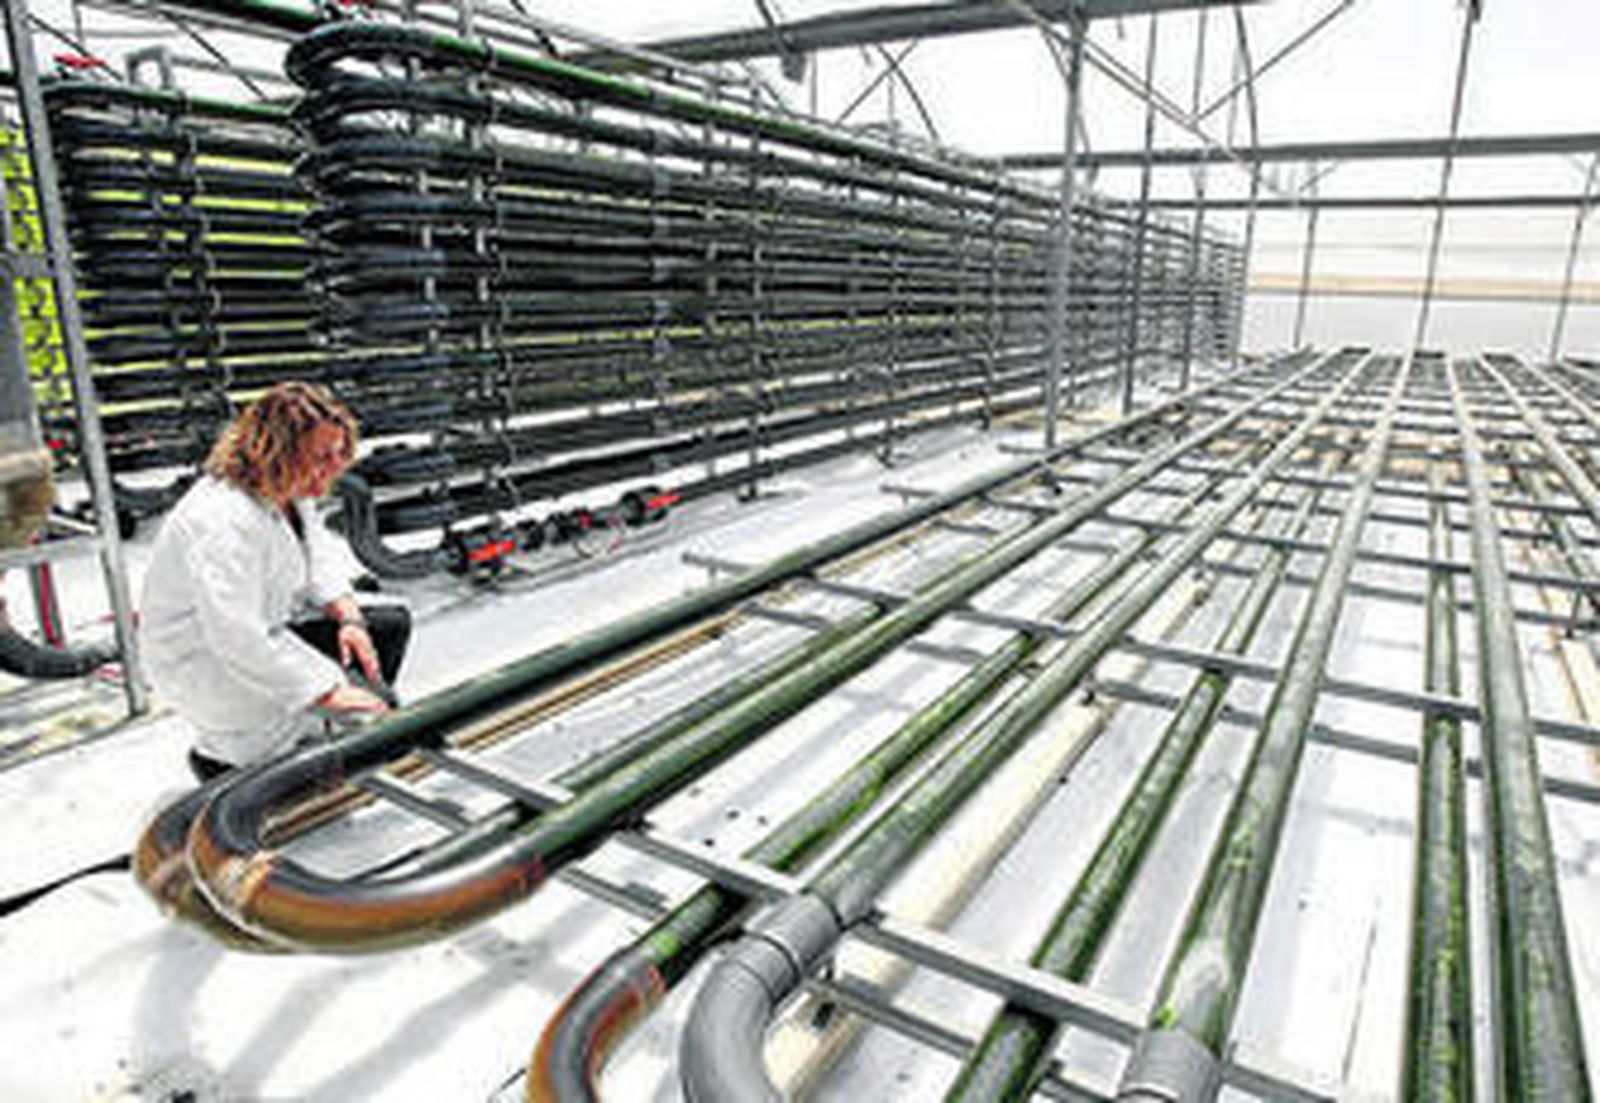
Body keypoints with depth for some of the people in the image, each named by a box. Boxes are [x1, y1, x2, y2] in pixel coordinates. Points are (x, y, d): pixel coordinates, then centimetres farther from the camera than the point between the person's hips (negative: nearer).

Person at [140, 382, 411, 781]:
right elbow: (239, 639, -37)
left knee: (392, 624, 3)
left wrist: (348, 615, -8)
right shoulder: (223, 522, -32)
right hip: (201, 661, -9)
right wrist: (329, 691, -37)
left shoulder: (290, 490, -3)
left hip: (269, 630, 10)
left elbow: (319, 555, 11)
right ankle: (220, 758, -3)